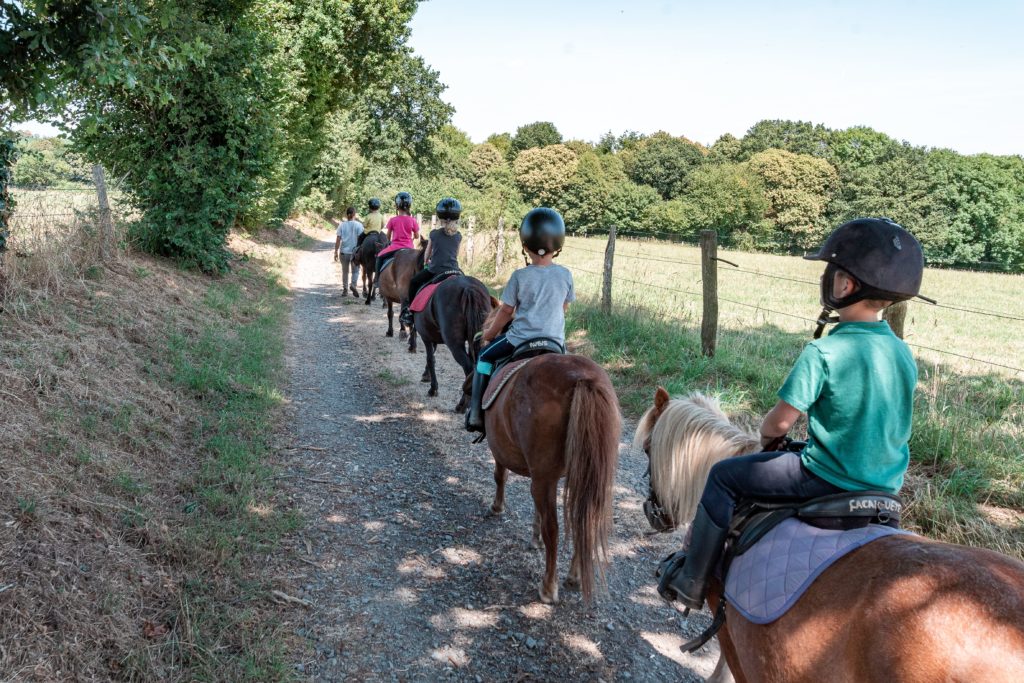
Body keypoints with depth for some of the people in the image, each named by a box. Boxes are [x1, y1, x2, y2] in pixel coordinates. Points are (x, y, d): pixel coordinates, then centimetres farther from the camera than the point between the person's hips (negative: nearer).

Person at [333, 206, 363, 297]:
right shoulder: (358, 225, -6)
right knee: (355, 270, 10)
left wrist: (336, 252, 3)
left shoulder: (342, 225, 0)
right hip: (355, 251, -2)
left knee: (345, 271, 13)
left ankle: (345, 290, 16)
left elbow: (338, 239, -2)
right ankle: (353, 284, -16)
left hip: (344, 251, 2)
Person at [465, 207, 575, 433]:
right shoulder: (566, 275, -3)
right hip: (555, 342, 3)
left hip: (520, 340, -2)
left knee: (485, 356, 21)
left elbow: (506, 311, -3)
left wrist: (487, 335, 13)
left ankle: (476, 414, 16)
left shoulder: (520, 276, -11)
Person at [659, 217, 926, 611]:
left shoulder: (823, 353, -21)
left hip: (830, 478, -8)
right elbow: (880, 418, 13)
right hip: (887, 483, 8)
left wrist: (766, 437, 5)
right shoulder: (903, 353, 2)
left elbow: (782, 420, -18)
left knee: (724, 476, 5)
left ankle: (692, 581, 11)